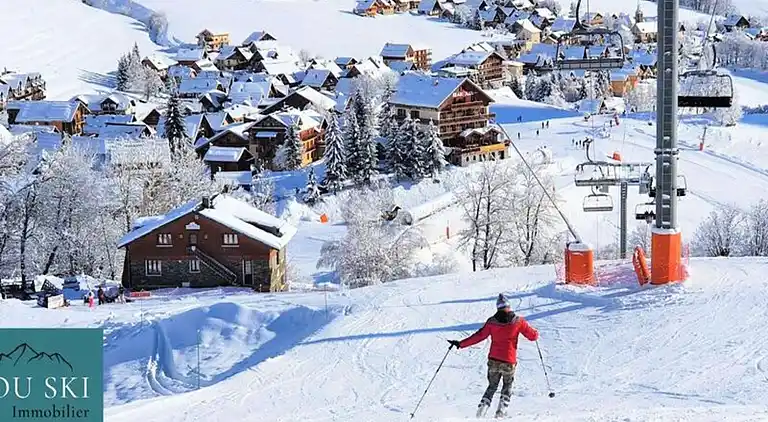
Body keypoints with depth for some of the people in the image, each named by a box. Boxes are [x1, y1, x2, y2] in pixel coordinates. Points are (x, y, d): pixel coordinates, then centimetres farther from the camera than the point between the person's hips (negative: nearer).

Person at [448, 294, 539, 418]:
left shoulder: (492, 322, -2)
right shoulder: (518, 321, -4)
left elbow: (479, 336, -3)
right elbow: (533, 336, 1)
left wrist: (460, 344, 4)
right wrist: (535, 333, 26)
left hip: (493, 360, 1)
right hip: (509, 362, -1)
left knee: (492, 387, 17)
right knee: (507, 387, 21)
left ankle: (481, 412, 0)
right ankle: (501, 412, 6)